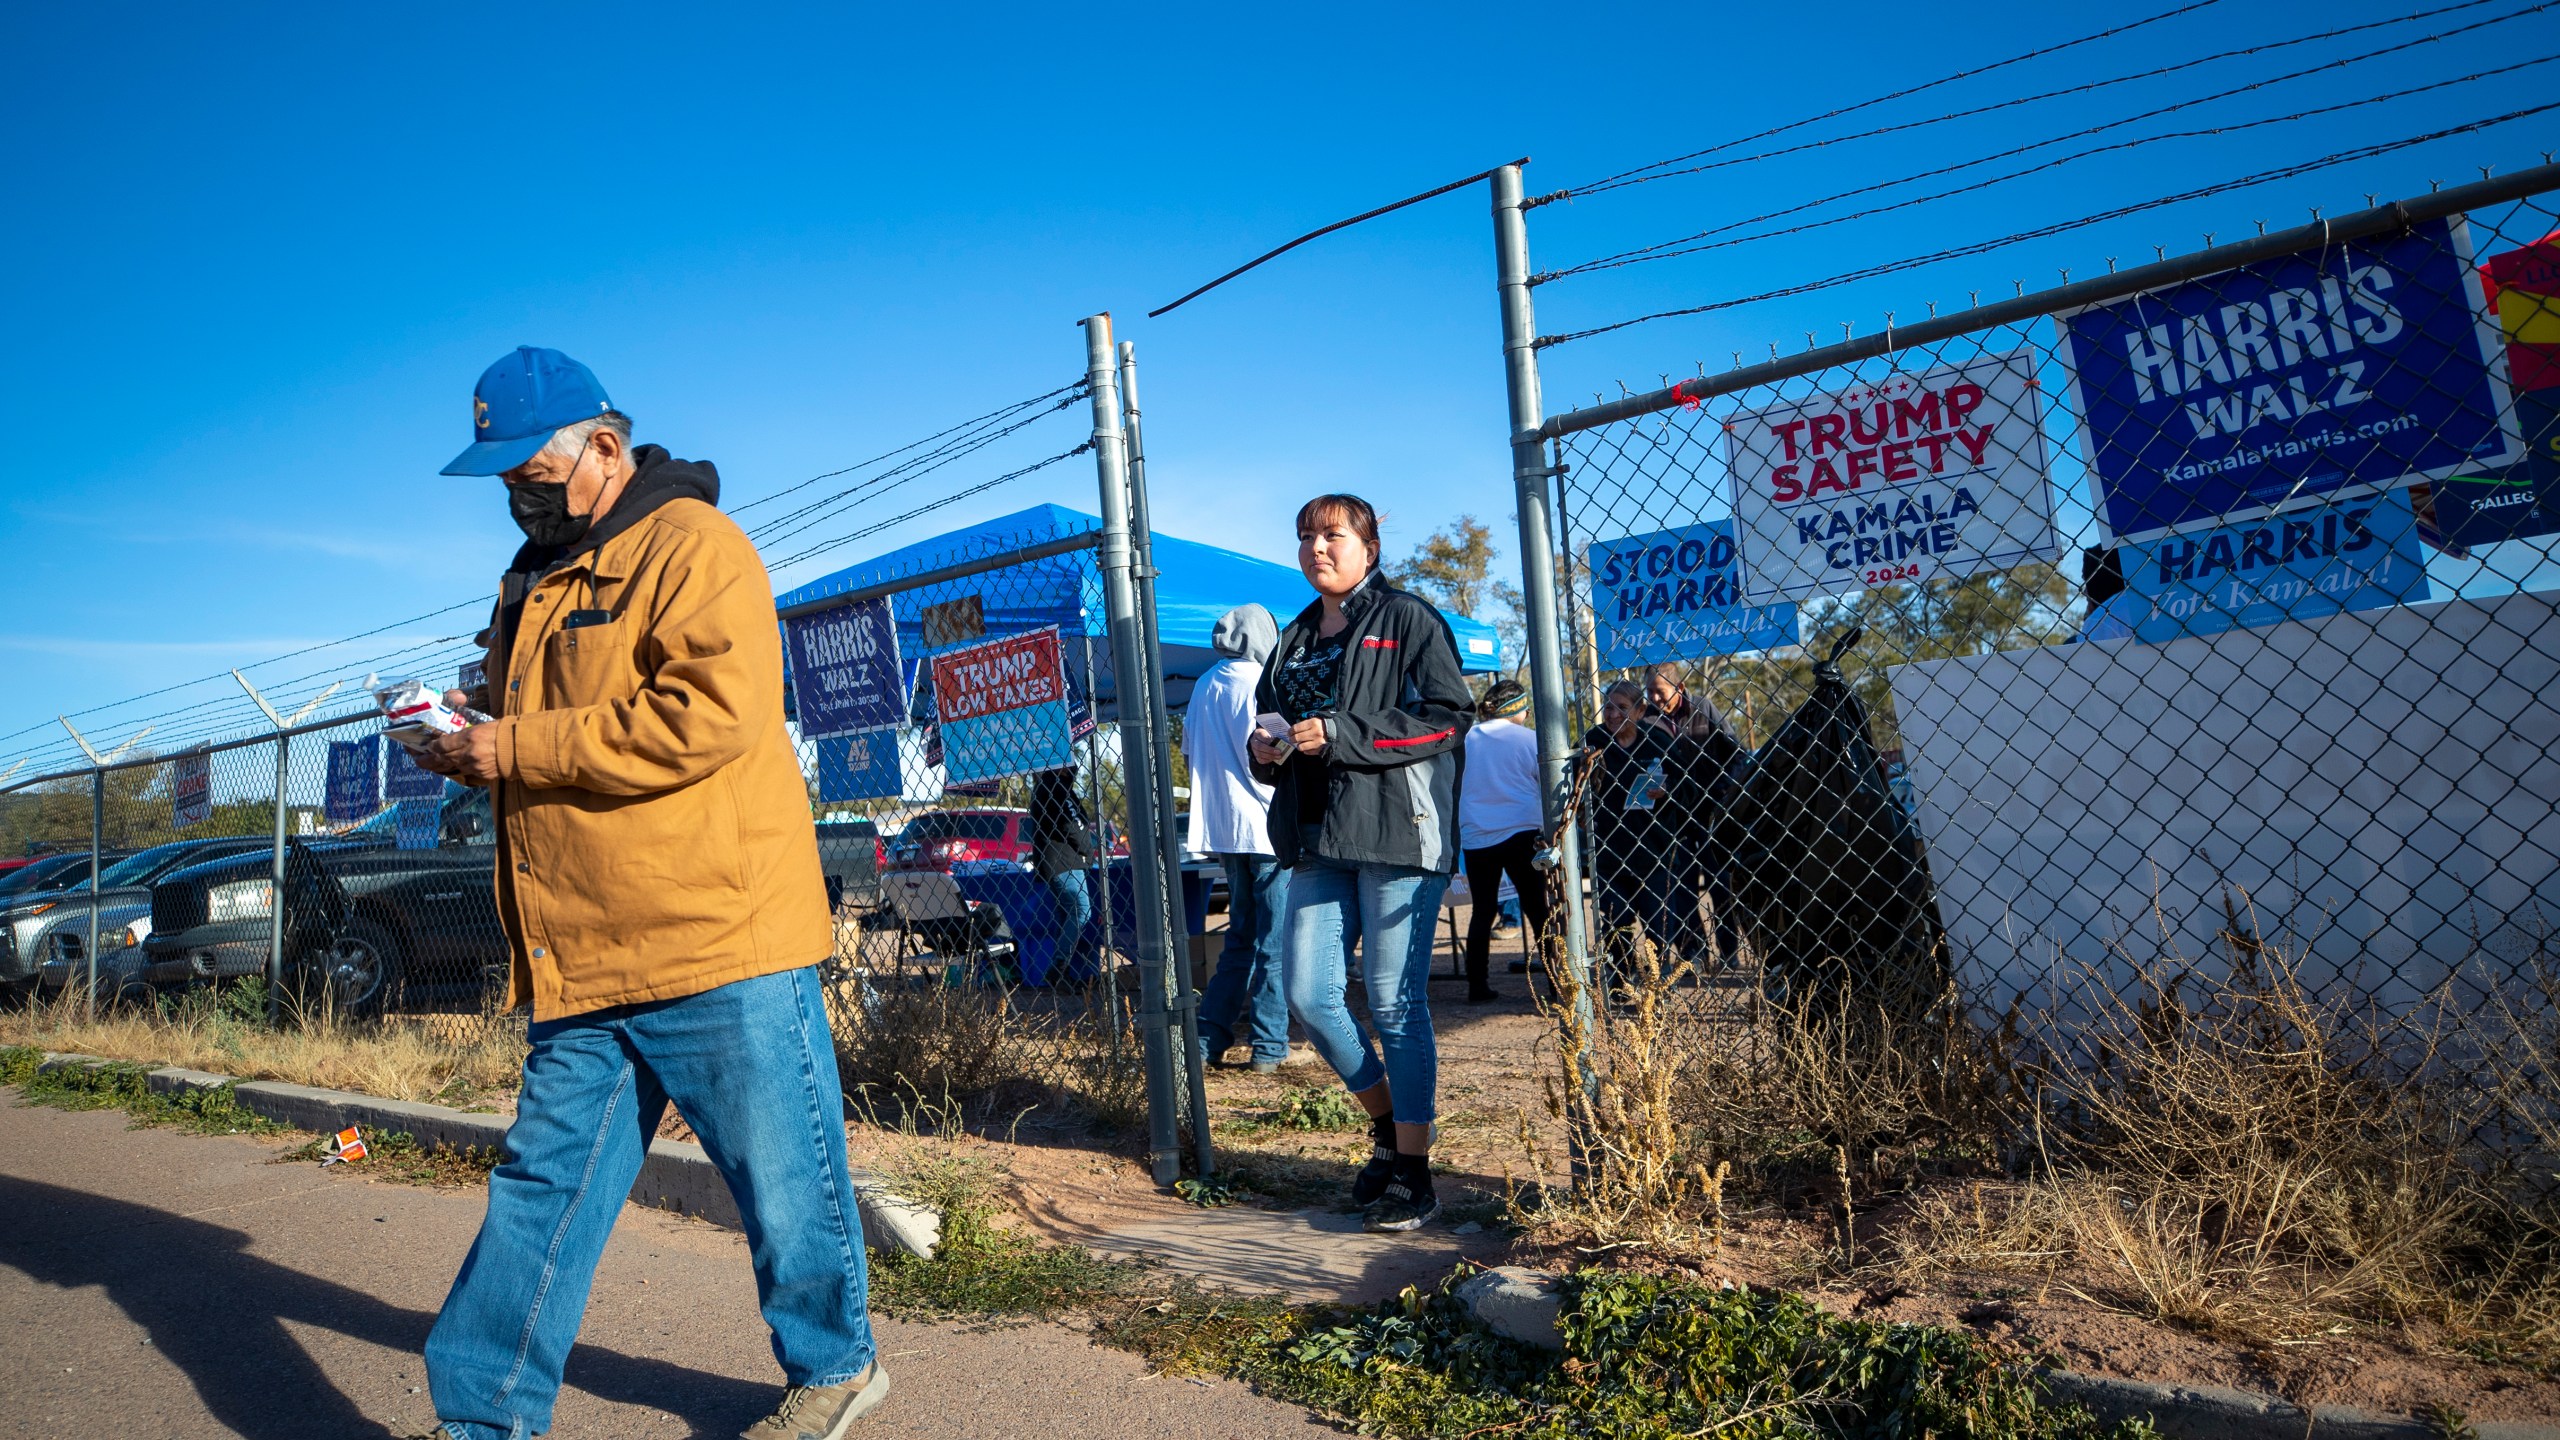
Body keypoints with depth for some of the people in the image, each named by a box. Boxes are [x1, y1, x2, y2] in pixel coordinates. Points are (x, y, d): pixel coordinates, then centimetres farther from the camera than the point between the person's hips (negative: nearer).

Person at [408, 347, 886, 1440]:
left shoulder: (692, 545, -7)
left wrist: (520, 746, -16)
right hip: (581, 962, 8)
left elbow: (711, 712, -22)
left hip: (716, 938, -8)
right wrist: (476, 746, 8)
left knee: (783, 1179, 6)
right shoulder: (537, 580, 21)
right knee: (542, 1187, 12)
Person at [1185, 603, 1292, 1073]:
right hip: (1268, 825, -7)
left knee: (1241, 935, 16)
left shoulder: (1205, 686, 10)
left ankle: (1210, 1039, 14)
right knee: (1275, 940, 1)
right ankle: (1268, 1046, 3)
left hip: (1222, 826, 7)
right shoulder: (1262, 683, -10)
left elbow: (1189, 751, 16)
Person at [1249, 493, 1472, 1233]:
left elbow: (1449, 717, -11)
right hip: (1320, 839, 7)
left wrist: (1342, 733, -16)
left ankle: (1412, 1172, 9)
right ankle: (1387, 1121, 25)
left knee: (1395, 1000, -4)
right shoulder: (1295, 638, 19)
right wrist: (1267, 747, 2)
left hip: (1398, 831, -6)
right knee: (1306, 992, 2)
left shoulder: (1408, 621, -1)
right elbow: (1270, 720, 26)